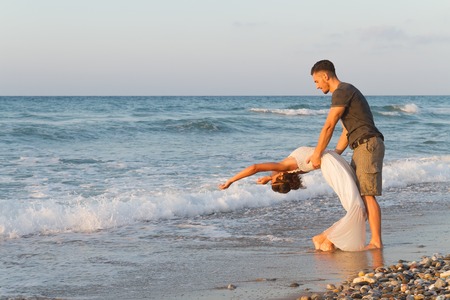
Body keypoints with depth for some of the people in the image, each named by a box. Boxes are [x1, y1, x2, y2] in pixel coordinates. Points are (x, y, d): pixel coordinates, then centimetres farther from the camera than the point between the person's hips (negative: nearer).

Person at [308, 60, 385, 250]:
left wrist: (316, 154, -3)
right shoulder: (345, 93, 23)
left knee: (367, 195, -12)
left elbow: (328, 127, -11)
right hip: (361, 149, 10)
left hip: (369, 146, -10)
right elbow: (346, 133, 24)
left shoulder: (342, 92, -10)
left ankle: (376, 241, -13)